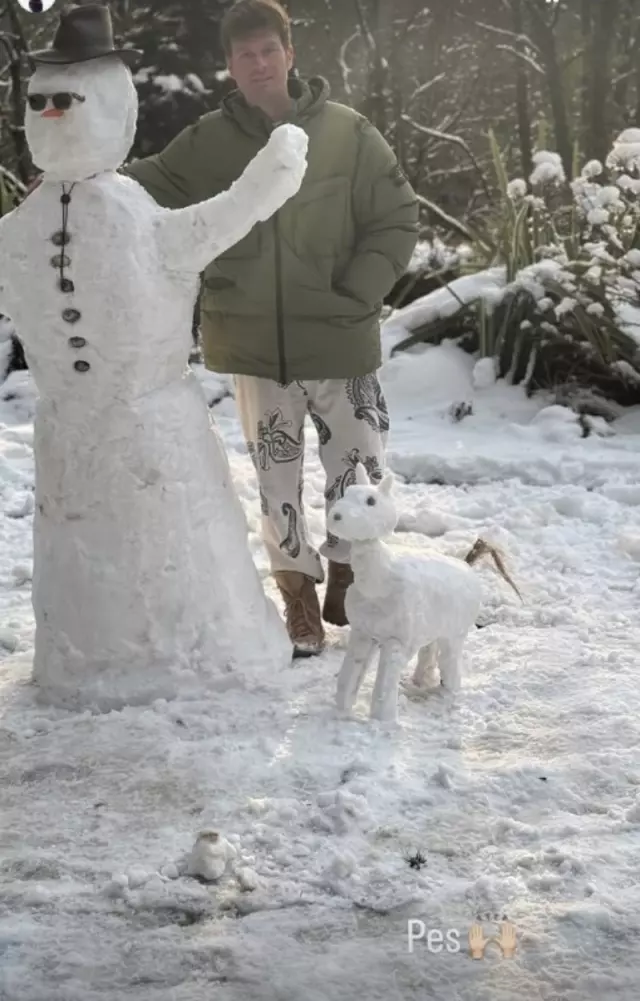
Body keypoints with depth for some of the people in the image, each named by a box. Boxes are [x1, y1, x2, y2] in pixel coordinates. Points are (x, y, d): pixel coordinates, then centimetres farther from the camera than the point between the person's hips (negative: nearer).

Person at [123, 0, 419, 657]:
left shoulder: (347, 134, -6)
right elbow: (147, 187, 4)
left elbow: (397, 219, -2)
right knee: (276, 474, 10)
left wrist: (355, 296, -10)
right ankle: (298, 596, 25)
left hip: (337, 342, -1)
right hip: (254, 346, 1)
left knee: (358, 466, 7)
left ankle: (347, 584, 29)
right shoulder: (207, 142, -2)